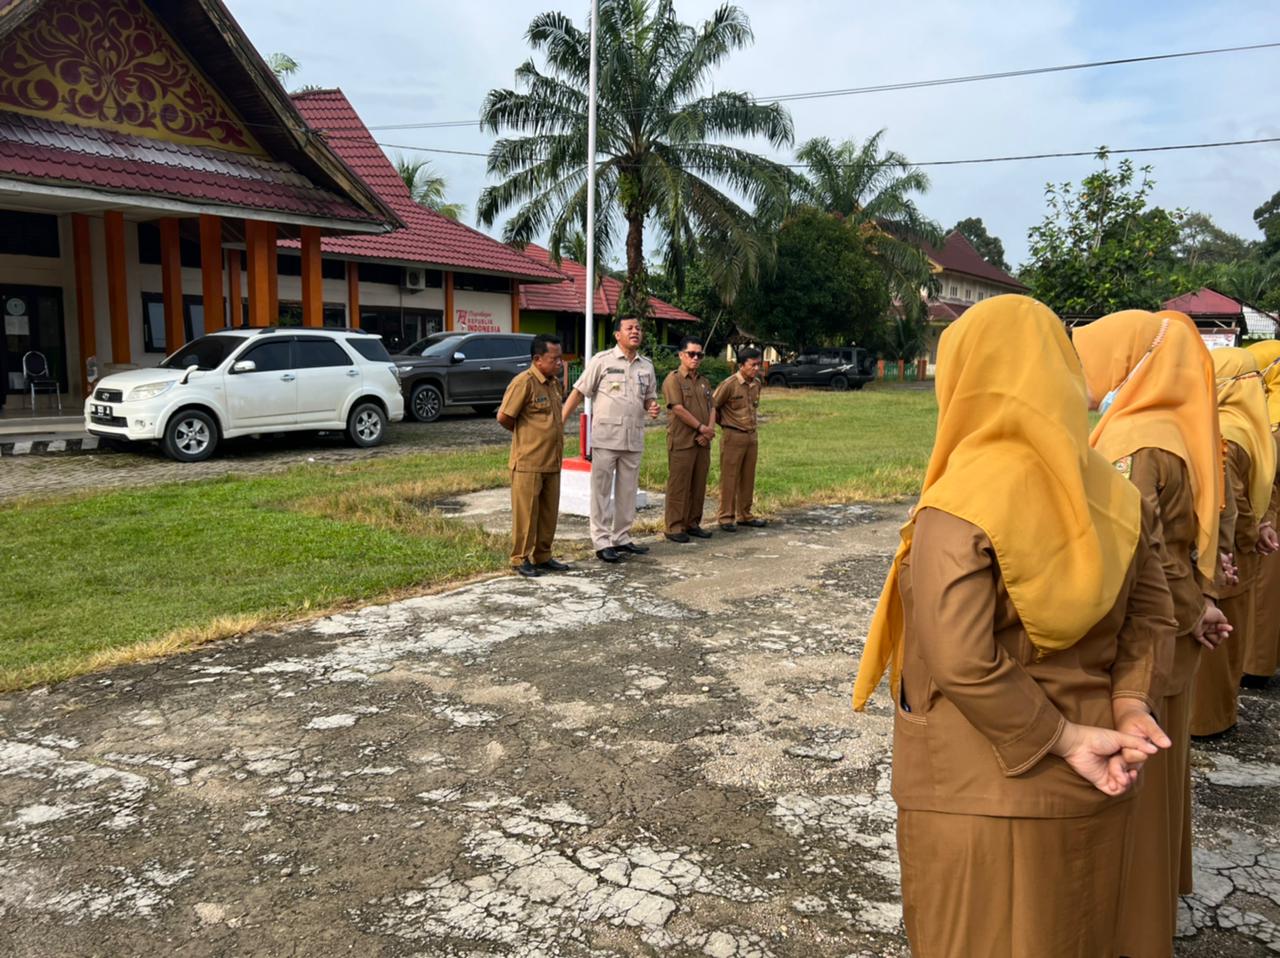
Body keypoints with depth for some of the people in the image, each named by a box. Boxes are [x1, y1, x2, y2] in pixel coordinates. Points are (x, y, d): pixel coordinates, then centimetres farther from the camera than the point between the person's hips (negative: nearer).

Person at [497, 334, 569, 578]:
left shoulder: (554, 382, 12)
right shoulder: (524, 382, -14)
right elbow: (504, 416, -13)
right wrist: (523, 435, 1)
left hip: (552, 461, 8)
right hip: (528, 462, -8)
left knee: (549, 512, 12)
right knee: (526, 512, 1)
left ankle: (542, 556, 24)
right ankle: (521, 559, 11)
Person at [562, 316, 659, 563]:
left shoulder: (647, 366, 12)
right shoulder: (602, 360, -4)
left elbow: (649, 397, 22)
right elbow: (578, 392, -4)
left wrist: (652, 407, -3)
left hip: (633, 439, 5)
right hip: (605, 437, -5)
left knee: (627, 492, 11)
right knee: (601, 491, 0)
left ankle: (621, 538, 22)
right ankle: (602, 542, 6)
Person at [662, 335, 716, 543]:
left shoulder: (704, 381, 17)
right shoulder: (673, 379, -6)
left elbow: (712, 408, 13)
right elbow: (678, 409, -15)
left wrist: (710, 430, -6)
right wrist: (702, 427, -13)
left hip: (703, 442, 7)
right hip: (681, 442, -7)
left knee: (699, 485, 10)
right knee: (678, 485, -3)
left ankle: (693, 523, 19)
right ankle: (674, 527, 2)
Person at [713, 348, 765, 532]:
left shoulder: (756, 384, 7)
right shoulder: (729, 385, -14)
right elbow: (712, 406, -8)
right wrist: (726, 423, 2)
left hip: (752, 436, 7)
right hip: (733, 436, -6)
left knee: (748, 478, 11)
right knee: (729, 478, -2)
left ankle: (744, 515, 21)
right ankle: (726, 517, 4)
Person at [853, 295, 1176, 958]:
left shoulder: (960, 508, -22)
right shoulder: (1110, 494, -2)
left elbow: (963, 664, -26)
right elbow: (1152, 612, 4)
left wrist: (1065, 740, -16)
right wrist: (1127, 707, -7)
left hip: (981, 794, -5)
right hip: (1086, 789, 6)